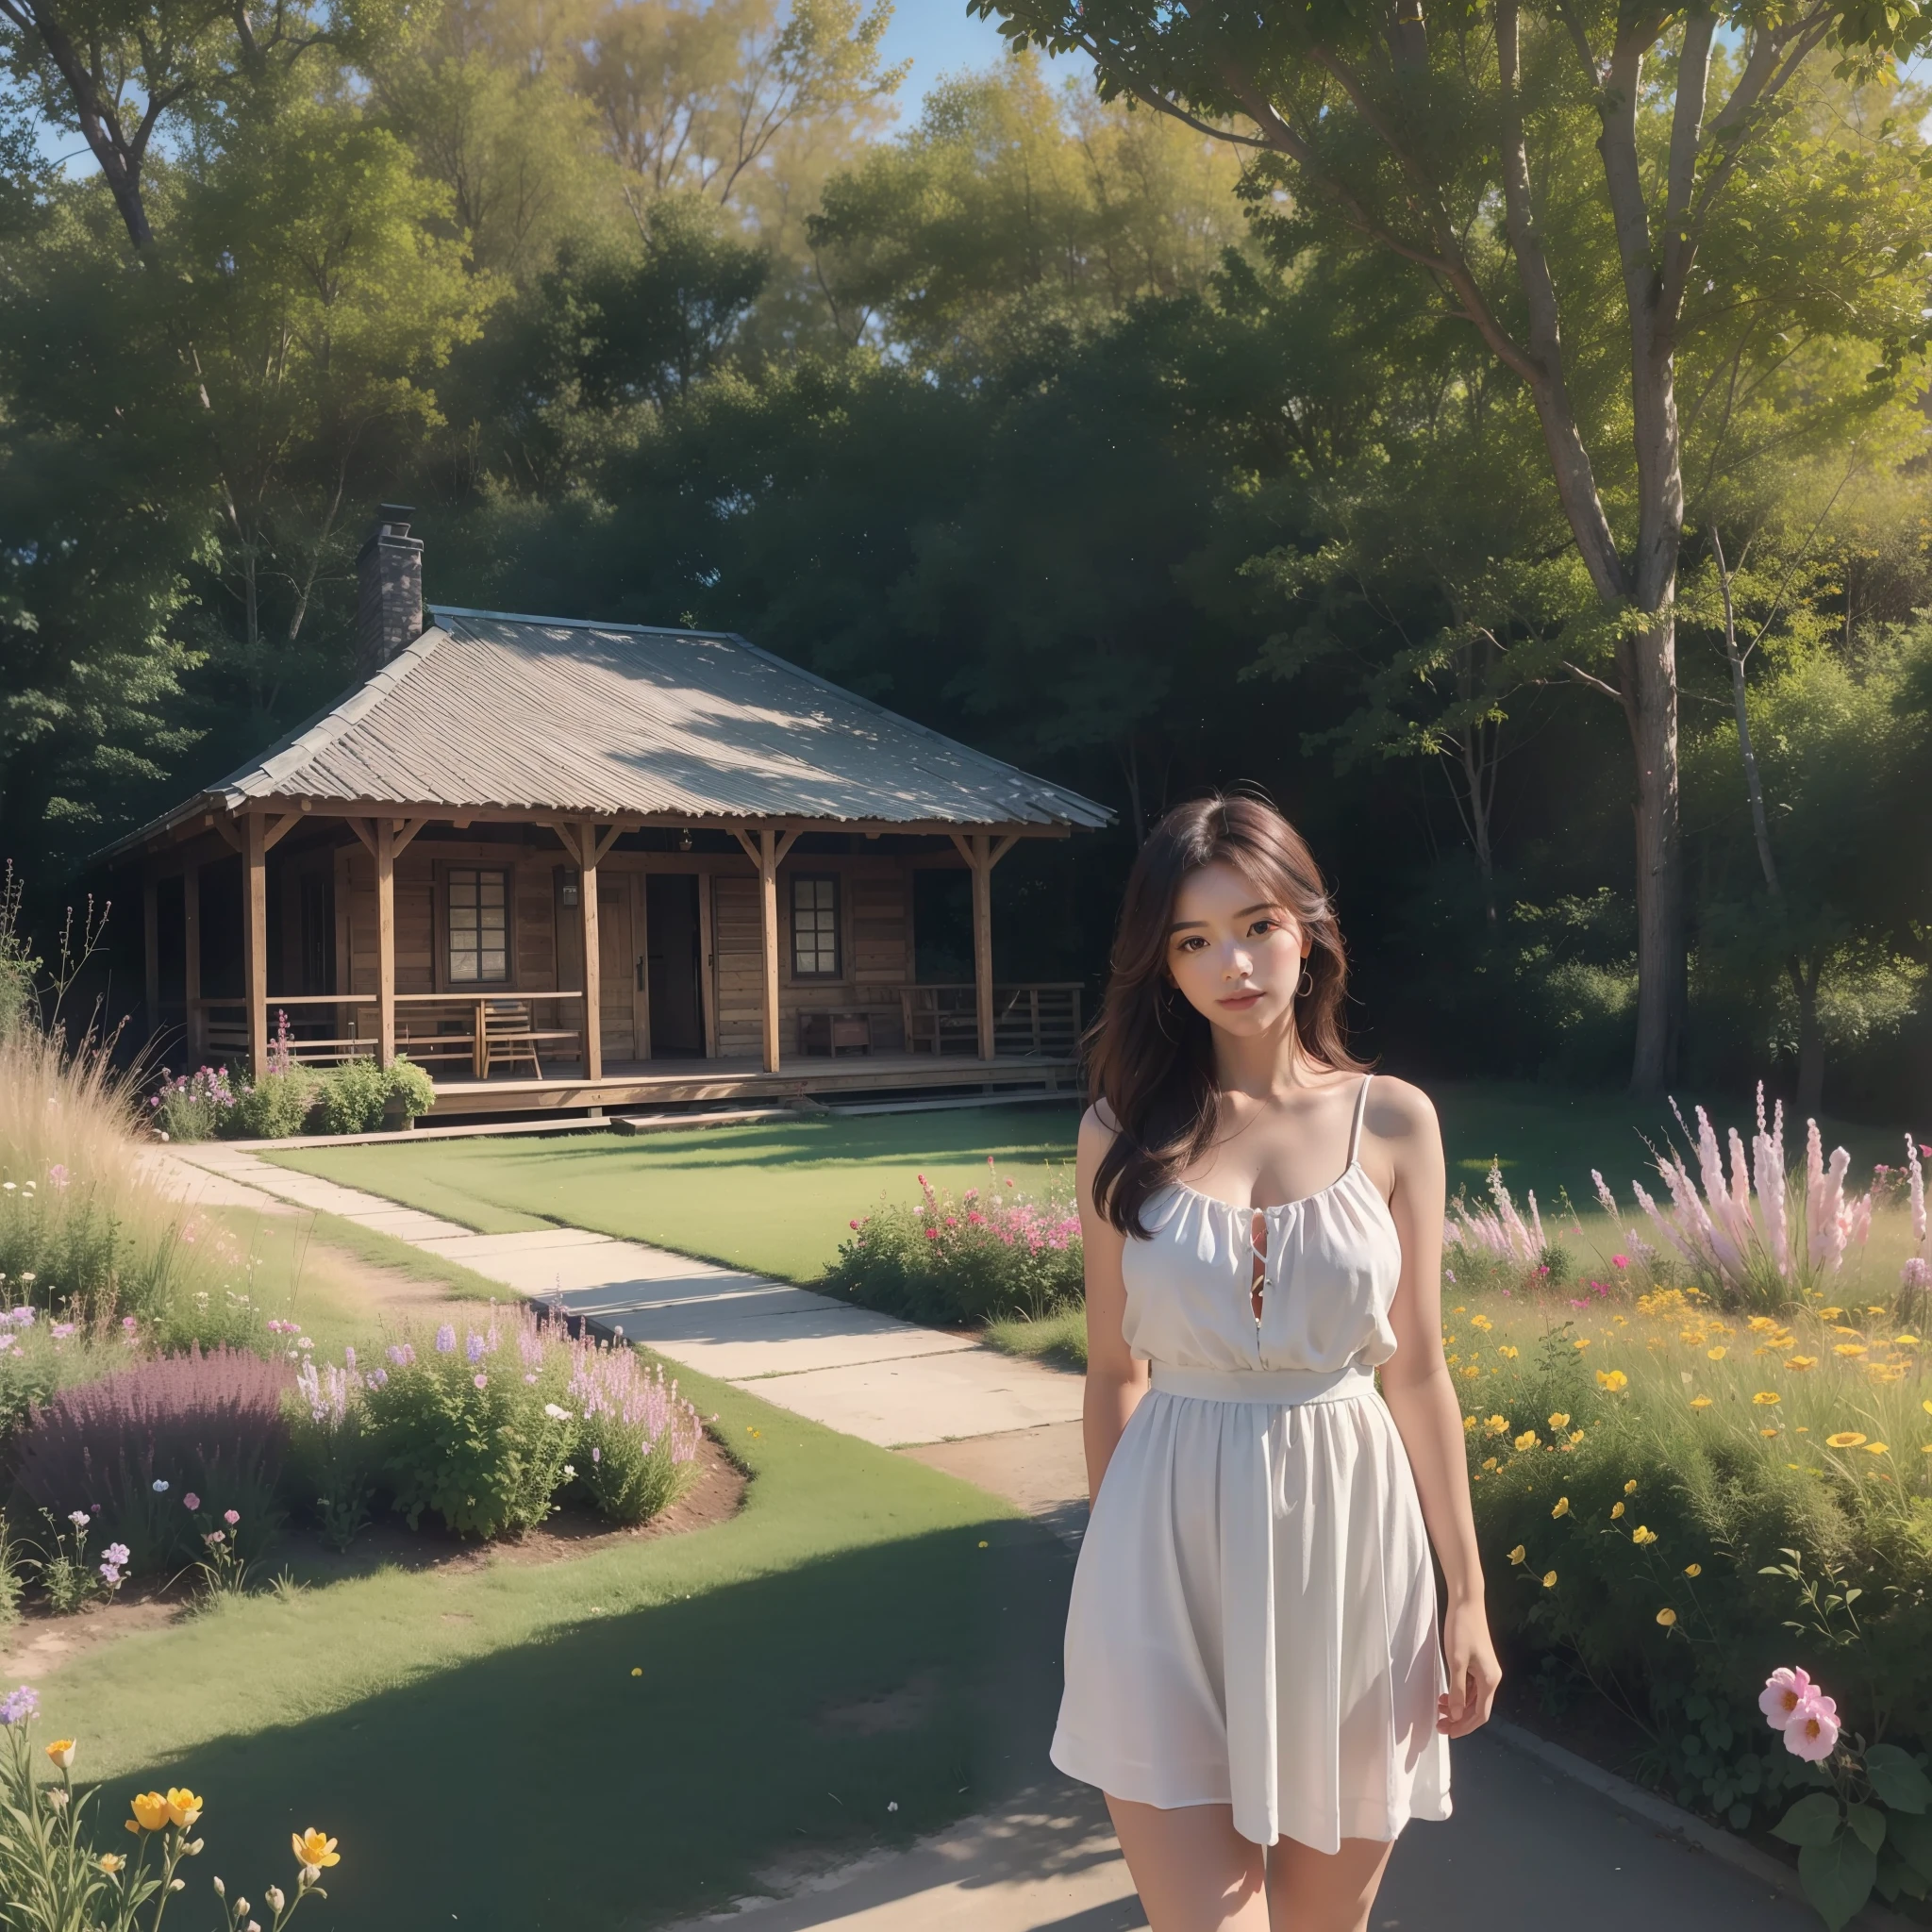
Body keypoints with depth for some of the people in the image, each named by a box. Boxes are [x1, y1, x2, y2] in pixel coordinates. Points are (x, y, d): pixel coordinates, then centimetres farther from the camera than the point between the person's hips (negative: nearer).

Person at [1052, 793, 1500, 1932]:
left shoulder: (1392, 1121, 0)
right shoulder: (1125, 1132, 0)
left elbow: (1417, 1370, 3)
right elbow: (1115, 1371, 6)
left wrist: (1467, 1594, 3)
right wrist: (1112, 1565, 10)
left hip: (1345, 1543, 1)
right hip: (1173, 1550, 0)